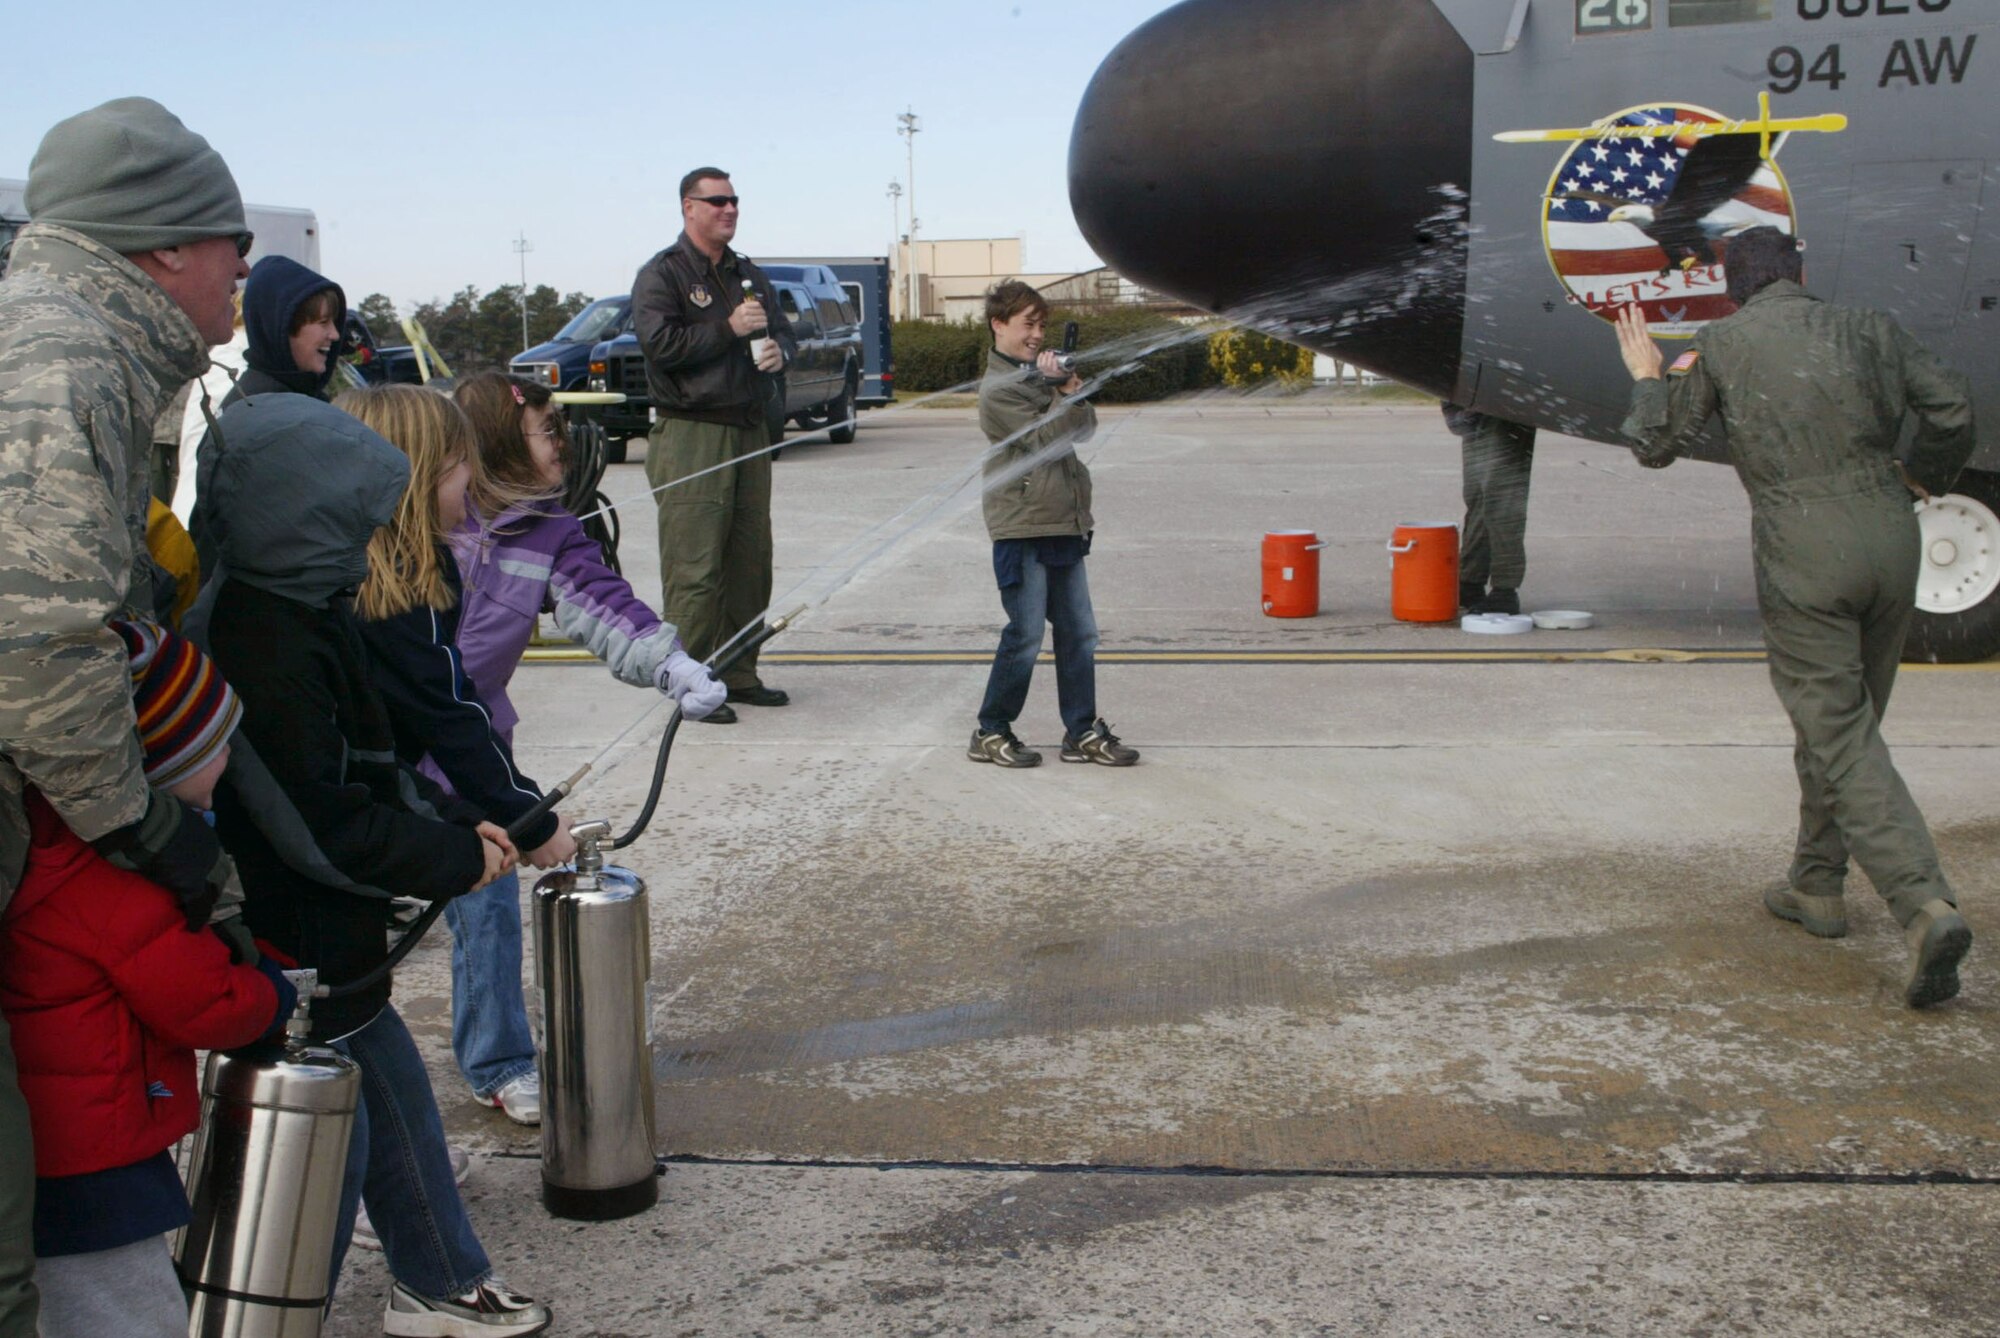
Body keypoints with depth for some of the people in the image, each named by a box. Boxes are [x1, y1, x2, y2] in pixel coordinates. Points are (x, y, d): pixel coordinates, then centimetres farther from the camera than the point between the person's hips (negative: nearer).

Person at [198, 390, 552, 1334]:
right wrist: (456, 858, -13)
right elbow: (325, 829, -26)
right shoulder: (272, 653, -26)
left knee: (396, 1095, 23)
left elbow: (374, 767, 16)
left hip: (333, 946, 11)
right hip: (296, 962, -11)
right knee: (328, 1147, 2)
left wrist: (456, 824, 4)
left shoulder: (304, 614, 7)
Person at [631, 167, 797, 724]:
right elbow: (659, 343, -15)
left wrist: (778, 350, 0)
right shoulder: (661, 275, -3)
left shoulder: (748, 275, 19)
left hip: (749, 431, 7)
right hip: (691, 433, -7)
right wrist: (728, 329, -15)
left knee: (749, 561, 10)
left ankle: (738, 674, 19)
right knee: (694, 568, -9)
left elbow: (783, 331, 23)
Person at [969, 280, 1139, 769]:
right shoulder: (998, 388, -8)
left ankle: (1083, 733, 15)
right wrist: (1065, 392, -8)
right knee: (1025, 637, -4)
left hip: (1065, 524, 8)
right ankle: (991, 733, 9)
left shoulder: (1041, 371, 16)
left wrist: (1074, 390, -6)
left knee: (1079, 634, 8)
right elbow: (1046, 438, -15)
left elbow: (1085, 428, 10)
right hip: (1022, 527, -8)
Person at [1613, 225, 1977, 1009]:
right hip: (1890, 540, 4)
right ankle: (1816, 886, 30)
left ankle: (1927, 907, -19)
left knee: (1841, 738, -4)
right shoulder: (1866, 331, 10)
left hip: (1804, 558, -4)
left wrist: (1647, 378, 26)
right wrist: (1921, 476, 21)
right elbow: (1952, 407, 3)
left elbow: (1655, 445, 8)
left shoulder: (1721, 345, 3)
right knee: (1841, 723, 19)